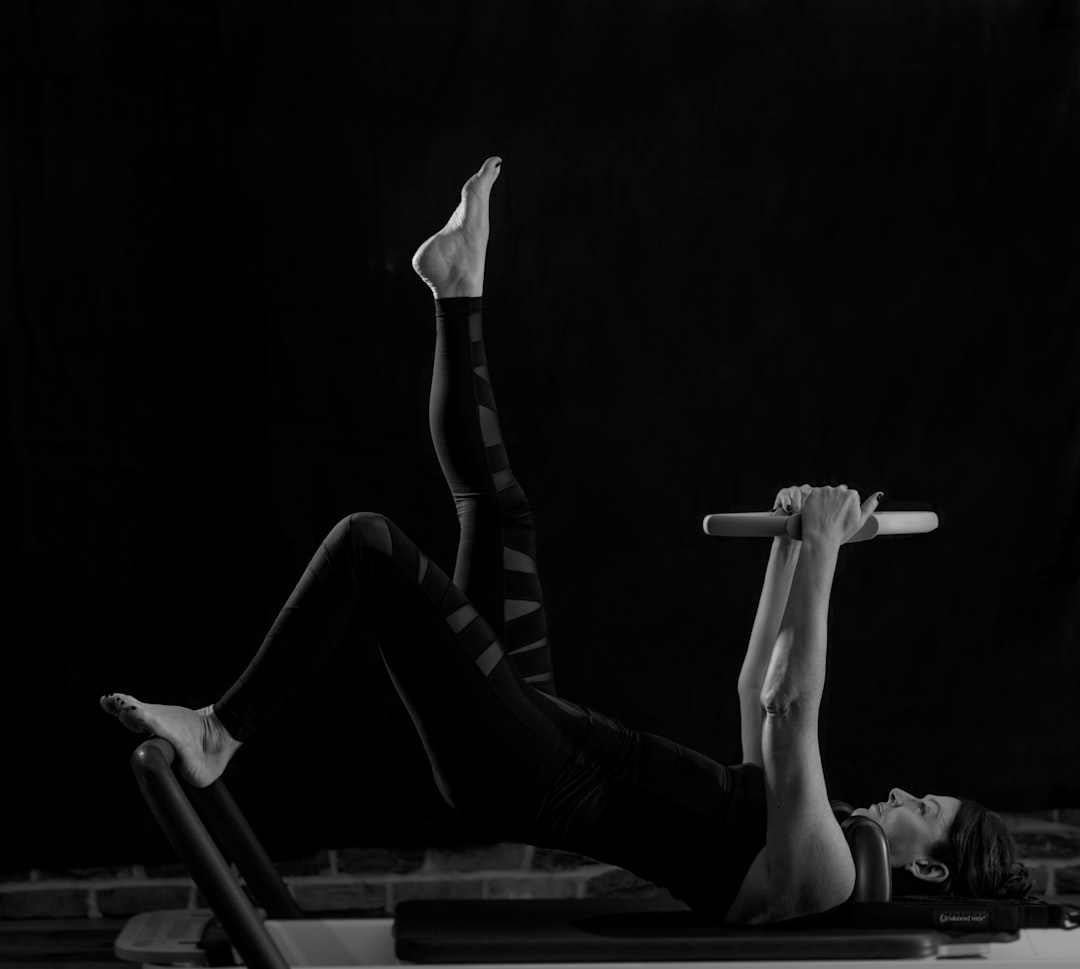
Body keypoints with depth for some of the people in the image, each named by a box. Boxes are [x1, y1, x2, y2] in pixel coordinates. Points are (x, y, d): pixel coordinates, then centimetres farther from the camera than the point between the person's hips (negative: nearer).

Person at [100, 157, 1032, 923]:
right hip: (536, 734, 9)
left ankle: (220, 736, -7)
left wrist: (822, 554, -24)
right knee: (494, 500, 12)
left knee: (369, 543, -17)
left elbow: (790, 715, -25)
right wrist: (793, 548, 13)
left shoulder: (818, 876, -13)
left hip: (529, 778, -9)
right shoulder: (811, 840, 14)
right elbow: (757, 693, 22)